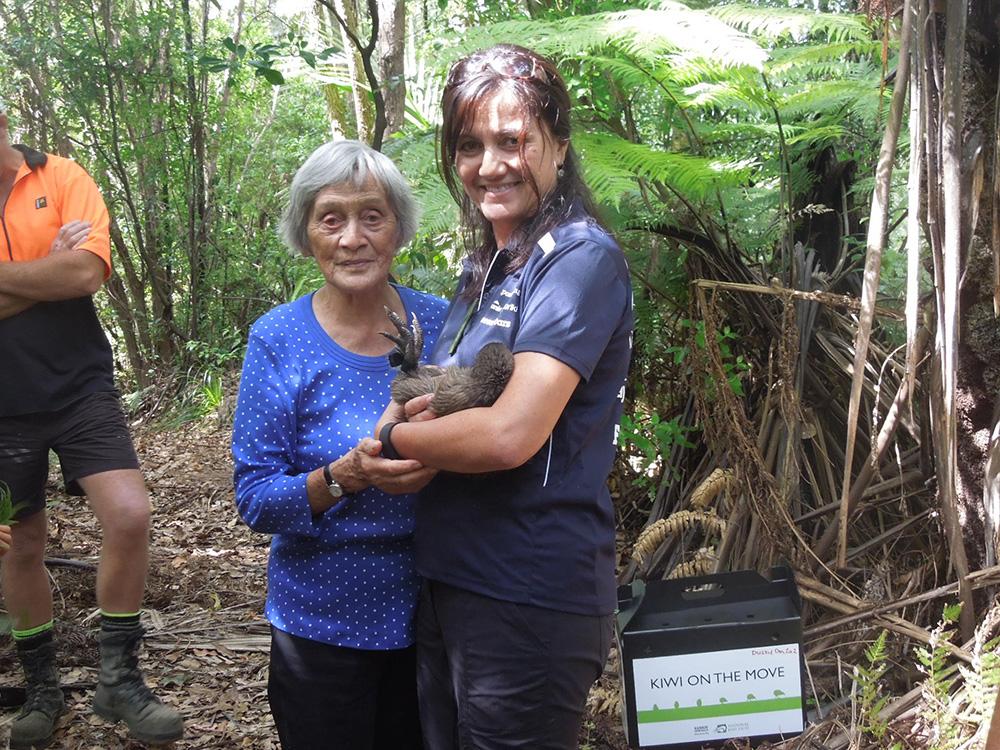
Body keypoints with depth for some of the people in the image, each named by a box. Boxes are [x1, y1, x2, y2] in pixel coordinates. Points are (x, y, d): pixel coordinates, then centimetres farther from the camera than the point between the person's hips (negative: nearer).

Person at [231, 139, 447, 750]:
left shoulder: (439, 323, -4)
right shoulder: (279, 340, -10)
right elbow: (256, 498, -11)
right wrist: (345, 477, -29)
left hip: (430, 609, 3)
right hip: (324, 625, -2)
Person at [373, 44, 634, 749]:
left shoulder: (581, 259, -16)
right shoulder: (484, 264, 11)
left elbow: (509, 435, -26)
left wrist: (393, 434, -9)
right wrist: (418, 410, -5)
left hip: (529, 604, -8)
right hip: (450, 585, 8)